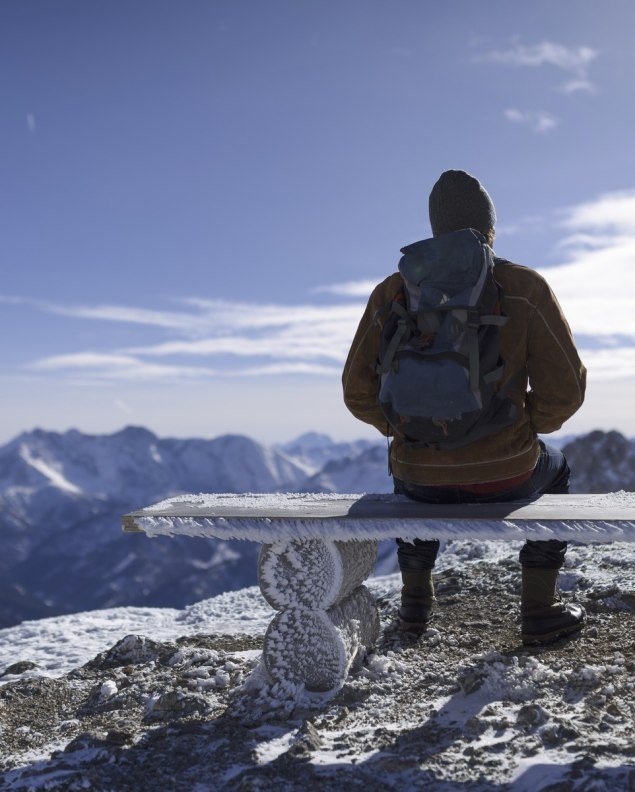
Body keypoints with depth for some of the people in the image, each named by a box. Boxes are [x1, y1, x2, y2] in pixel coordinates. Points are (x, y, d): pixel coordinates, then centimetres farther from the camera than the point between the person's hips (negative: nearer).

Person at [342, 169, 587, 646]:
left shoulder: (392, 293, 0)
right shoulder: (526, 288, -6)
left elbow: (359, 392, 1)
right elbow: (565, 388, -8)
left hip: (423, 479, 2)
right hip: (505, 477, -2)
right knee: (555, 469, 34)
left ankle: (417, 599, 42)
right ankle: (540, 609, 30)